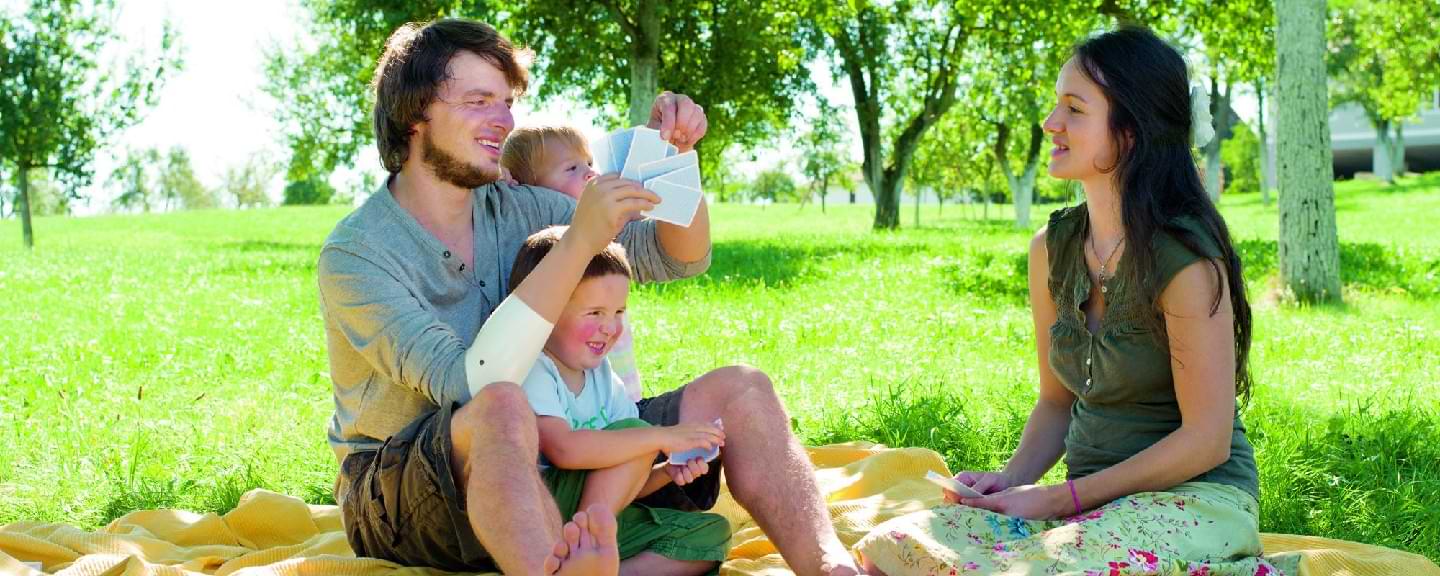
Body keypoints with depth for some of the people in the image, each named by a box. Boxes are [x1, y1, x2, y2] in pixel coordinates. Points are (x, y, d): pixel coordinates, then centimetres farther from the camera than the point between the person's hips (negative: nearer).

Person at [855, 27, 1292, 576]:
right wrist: (1012, 478, -5)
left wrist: (1061, 497, -15)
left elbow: (1206, 440, -14)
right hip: (1092, 503, 7)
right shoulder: (1052, 249, 6)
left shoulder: (1184, 259, -15)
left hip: (1197, 498, -7)